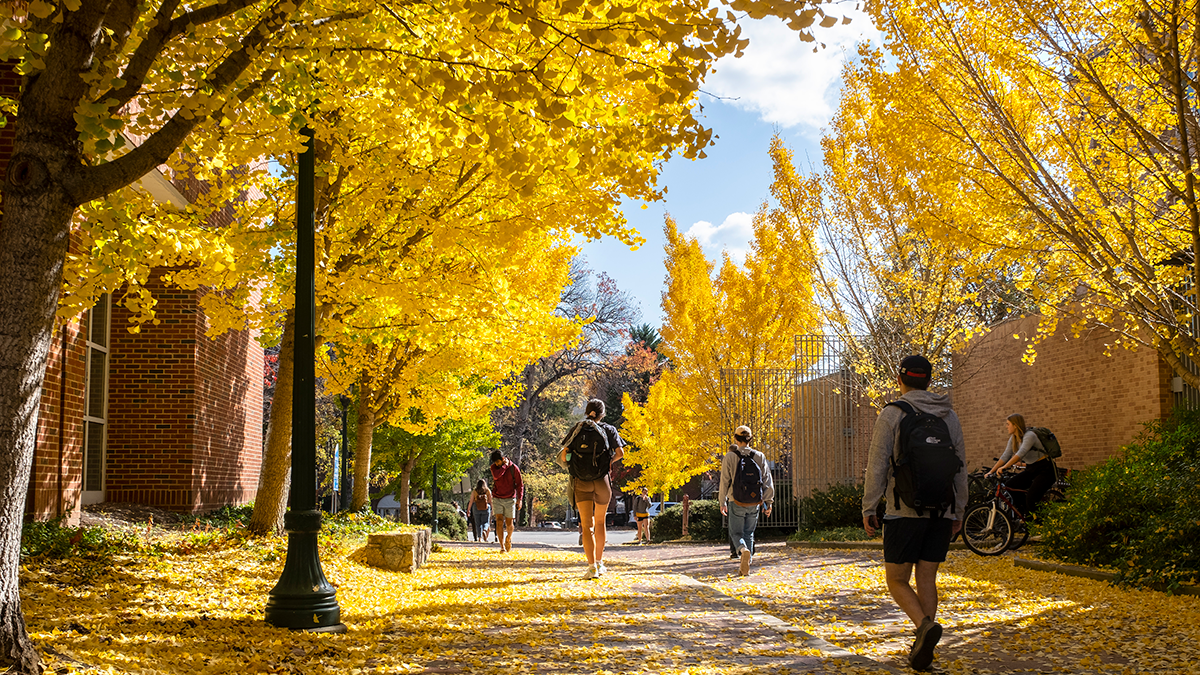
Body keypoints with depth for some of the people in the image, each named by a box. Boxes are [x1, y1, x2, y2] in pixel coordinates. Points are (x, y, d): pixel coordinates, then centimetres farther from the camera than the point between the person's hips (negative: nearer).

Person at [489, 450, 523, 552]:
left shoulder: (514, 468, -4)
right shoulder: (494, 467, 1)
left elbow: (520, 484, -1)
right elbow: (496, 476, -22)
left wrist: (519, 499, -7)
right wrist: (505, 465, -15)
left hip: (509, 499, -1)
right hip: (497, 499, 1)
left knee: (509, 524, 3)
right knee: (499, 521, -11)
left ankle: (508, 538, 35)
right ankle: (502, 547, -10)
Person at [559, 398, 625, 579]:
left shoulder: (577, 430, 6)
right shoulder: (609, 429, 6)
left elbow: (563, 455, -1)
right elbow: (620, 453, -3)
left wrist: (571, 466, 17)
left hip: (581, 482, -1)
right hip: (602, 481, 1)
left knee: (587, 525, -3)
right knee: (600, 522, 19)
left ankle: (592, 567, -15)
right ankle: (599, 562, 27)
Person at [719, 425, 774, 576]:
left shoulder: (730, 457, -6)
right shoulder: (759, 456, 1)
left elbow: (725, 482, -6)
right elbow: (767, 481, 0)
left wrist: (722, 502, 3)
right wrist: (768, 502, 6)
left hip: (737, 503, -3)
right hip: (754, 503, 3)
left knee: (736, 533, 7)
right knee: (749, 534, 16)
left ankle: (743, 550, -24)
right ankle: (745, 565, 13)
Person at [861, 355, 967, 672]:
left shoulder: (892, 414, -5)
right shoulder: (949, 416, 10)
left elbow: (877, 464, -8)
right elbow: (960, 466, 12)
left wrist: (868, 508, -2)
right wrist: (958, 509, 19)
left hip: (905, 512, -4)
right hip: (941, 513, 4)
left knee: (897, 580, 4)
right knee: (927, 579, 10)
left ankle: (926, 625, -20)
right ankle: (922, 649, 8)